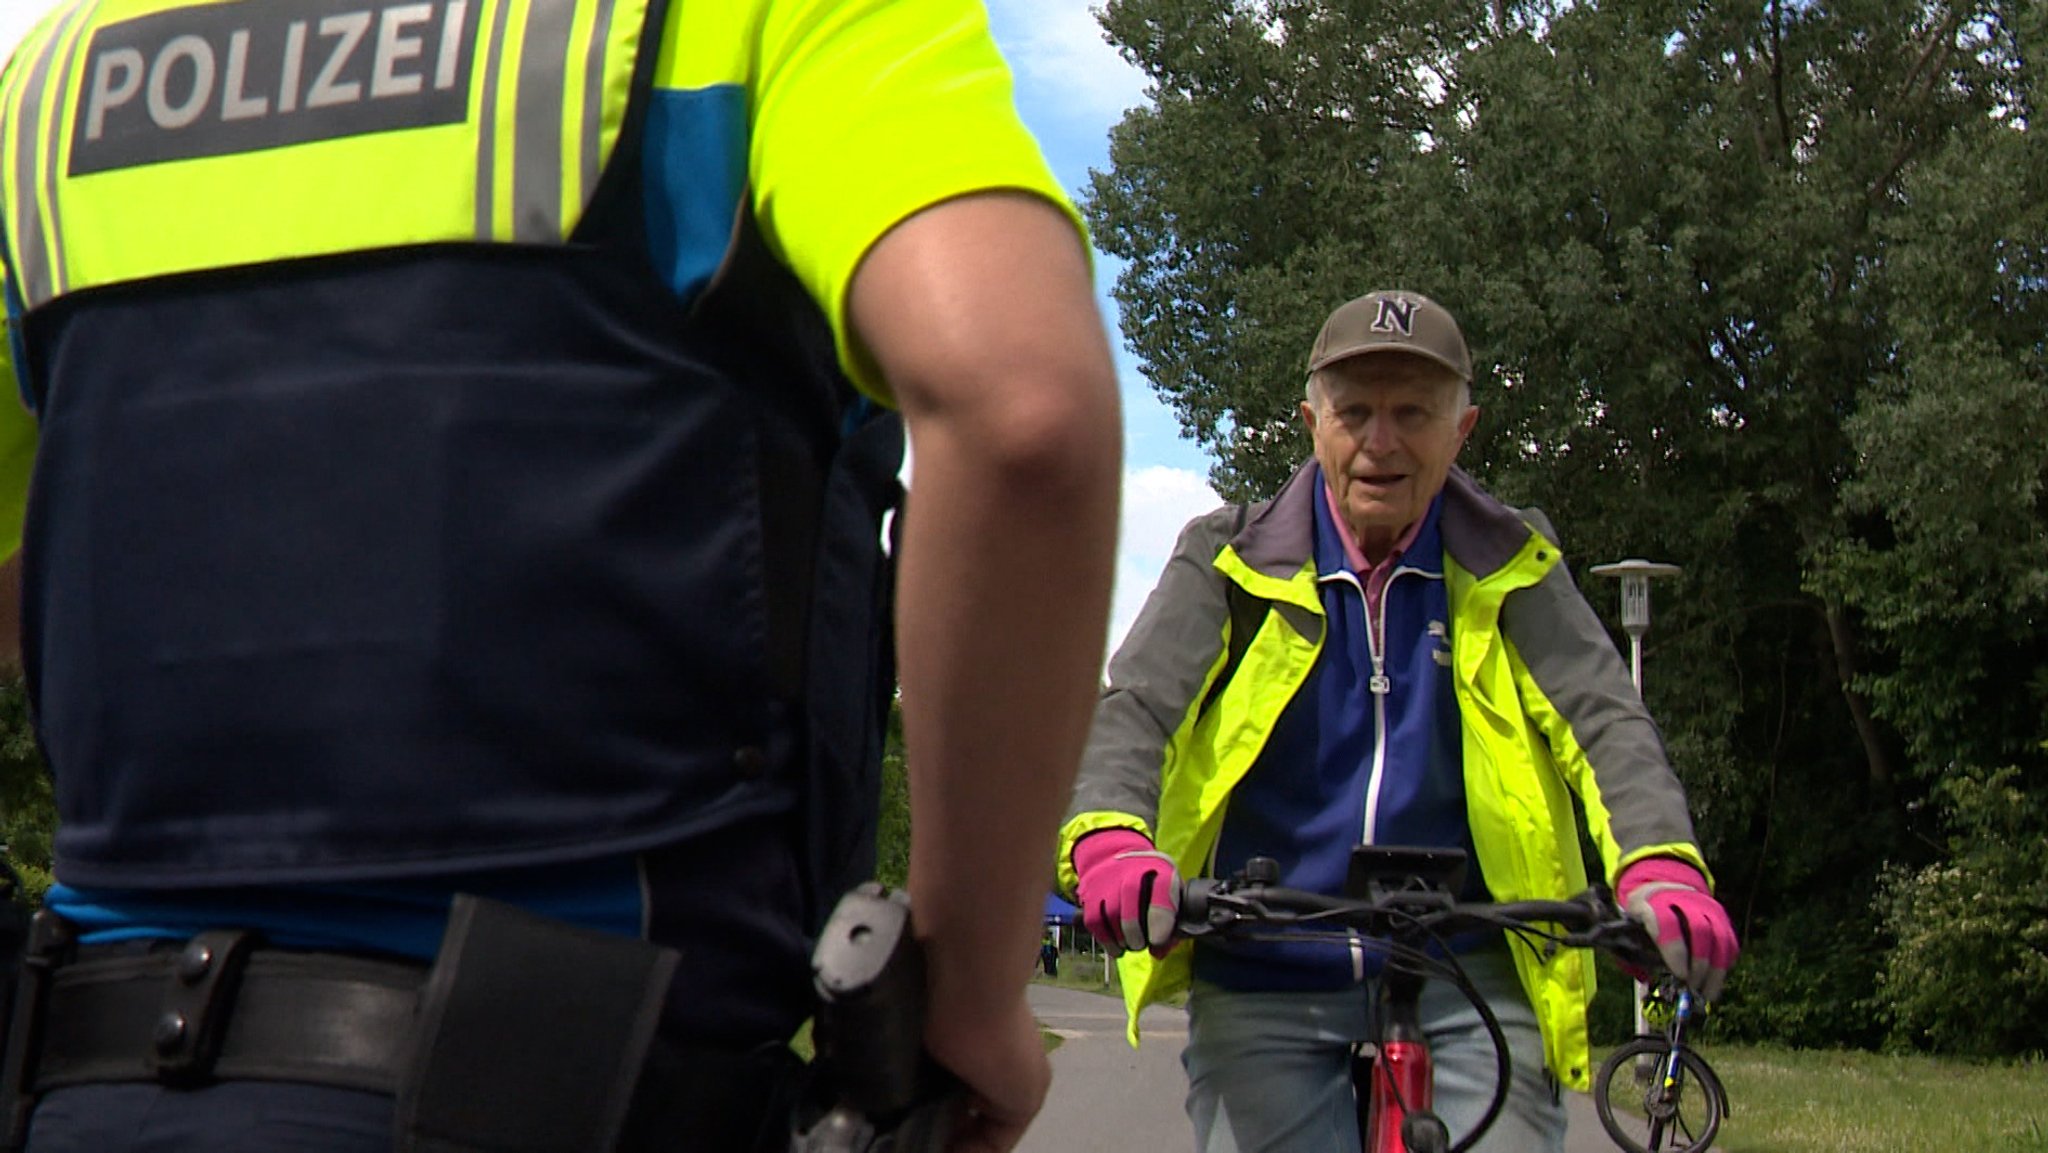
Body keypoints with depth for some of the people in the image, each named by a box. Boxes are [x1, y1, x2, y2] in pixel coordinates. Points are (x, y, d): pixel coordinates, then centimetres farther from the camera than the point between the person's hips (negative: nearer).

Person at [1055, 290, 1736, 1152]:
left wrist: (1660, 867, -26)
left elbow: (1605, 718, -5)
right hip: (1263, 986, 0)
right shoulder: (1231, 562, 4)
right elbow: (1132, 708, -8)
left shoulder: (1510, 571, 6)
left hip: (1467, 982, 1)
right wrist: (1109, 843, -31)